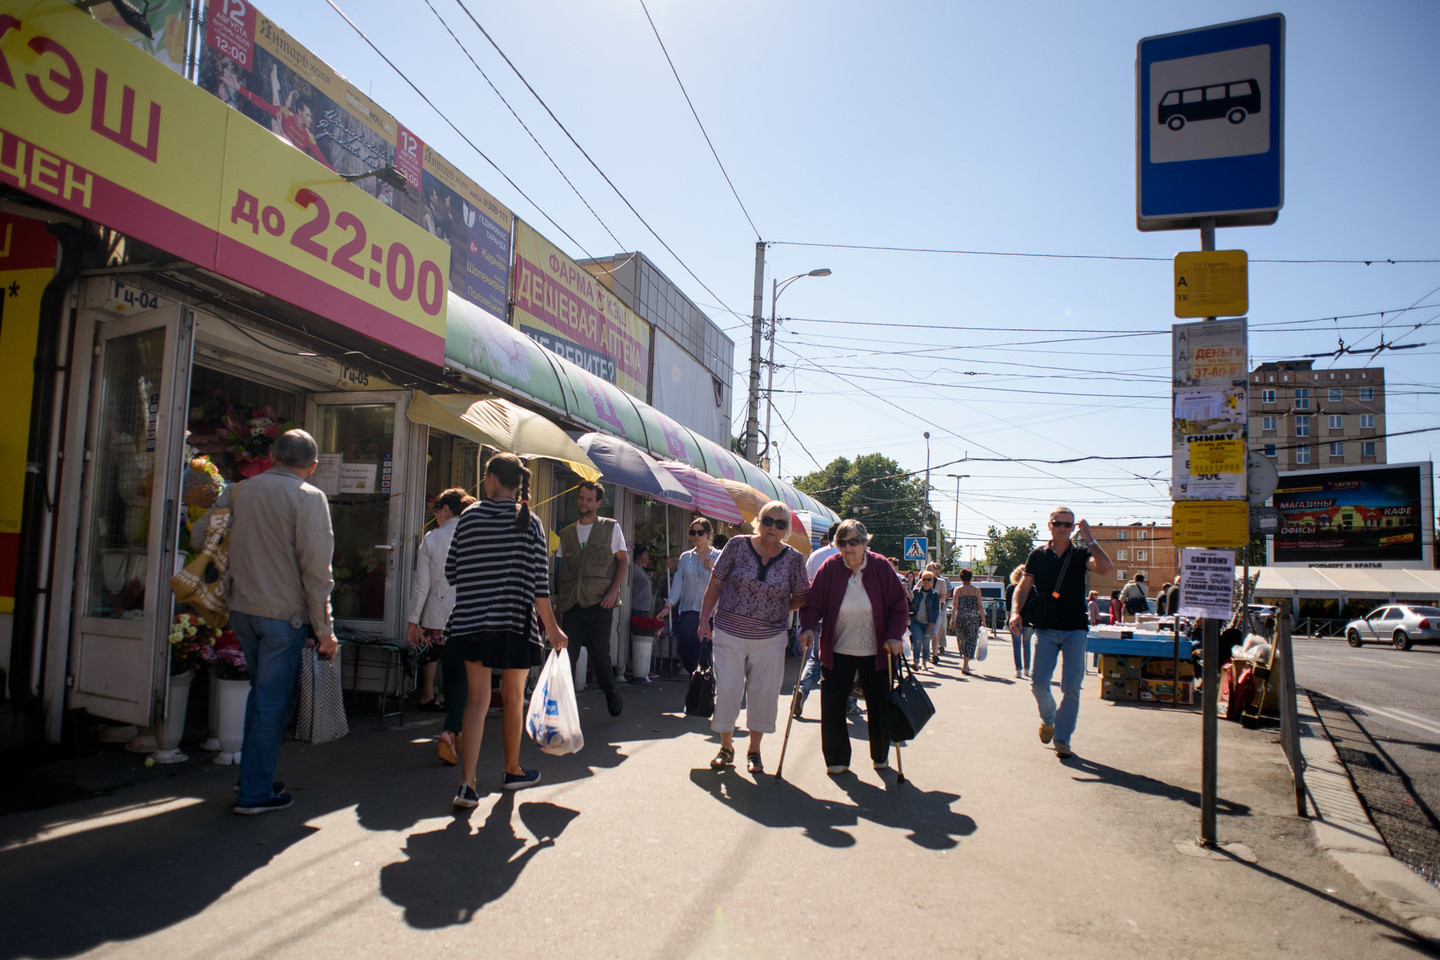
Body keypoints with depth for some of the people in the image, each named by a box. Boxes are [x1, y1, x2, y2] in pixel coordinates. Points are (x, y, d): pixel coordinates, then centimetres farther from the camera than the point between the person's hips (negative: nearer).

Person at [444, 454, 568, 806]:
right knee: (513, 698, 14)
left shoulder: (469, 516, 1)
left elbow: (451, 570, 4)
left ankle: (467, 783, -5)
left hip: (471, 620, 1)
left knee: (477, 700, 5)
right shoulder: (530, 522, -3)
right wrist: (552, 628, -2)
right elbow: (539, 581, -7)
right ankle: (512, 770, 31)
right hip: (515, 622, -1)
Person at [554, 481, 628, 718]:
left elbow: (624, 560, 5)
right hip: (572, 605, 3)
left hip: (599, 602, -3)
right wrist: (559, 601, 9)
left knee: (599, 655, 0)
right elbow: (562, 570, 18)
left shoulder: (610, 528, 5)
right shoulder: (566, 534, 14)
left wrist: (613, 591, -7)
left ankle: (611, 693, 28)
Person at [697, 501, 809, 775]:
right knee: (726, 688, 2)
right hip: (729, 633, -1)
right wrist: (704, 618, -3)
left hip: (770, 639, 1)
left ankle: (754, 750, 25)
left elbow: (801, 596, 10)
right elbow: (715, 583, 0)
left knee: (763, 692, 7)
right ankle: (726, 747, 23)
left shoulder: (793, 557, -2)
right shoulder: (738, 545, -5)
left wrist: (777, 610, -3)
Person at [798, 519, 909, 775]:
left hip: (876, 653, 0)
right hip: (837, 653, 0)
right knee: (832, 706, 1)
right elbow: (812, 604, -4)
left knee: (879, 706, 10)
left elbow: (899, 605, -2)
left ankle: (880, 756, 33)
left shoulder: (881, 567, -7)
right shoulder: (830, 568, -7)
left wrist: (894, 636, -12)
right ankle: (836, 759, 19)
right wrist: (808, 627, -21)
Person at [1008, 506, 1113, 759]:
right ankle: (1048, 719, 26)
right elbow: (1023, 587, 6)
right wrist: (1016, 612, -10)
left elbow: (1105, 569, -16)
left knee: (1071, 687, -2)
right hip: (1045, 629, 1)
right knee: (1039, 683, -5)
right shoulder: (1038, 555, 5)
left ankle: (1062, 739, 11)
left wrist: (1089, 539, -17)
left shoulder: (1081, 555, 3)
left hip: (1075, 630, 0)